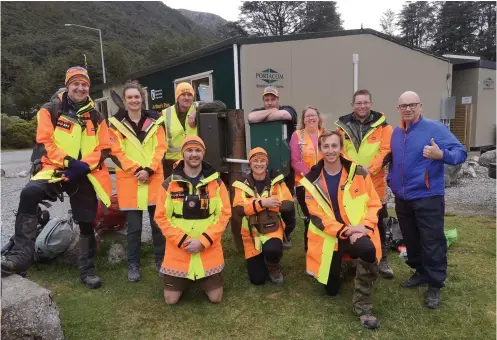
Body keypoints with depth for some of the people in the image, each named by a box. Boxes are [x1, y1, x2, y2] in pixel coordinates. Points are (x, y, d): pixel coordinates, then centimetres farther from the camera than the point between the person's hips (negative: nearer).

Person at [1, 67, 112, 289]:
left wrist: (84, 165, -13)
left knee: (86, 224, 6)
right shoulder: (51, 110, 1)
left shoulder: (96, 117, 9)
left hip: (85, 175, 3)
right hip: (55, 169, -2)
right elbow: (45, 142, -7)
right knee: (29, 194, -33)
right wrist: (68, 161, -19)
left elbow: (104, 148, 4)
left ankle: (87, 270, 23)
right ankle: (22, 255, -26)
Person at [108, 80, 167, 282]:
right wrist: (137, 169, -15)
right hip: (129, 180, -1)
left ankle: (161, 260, 24)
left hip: (154, 178, 1)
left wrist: (149, 170, -13)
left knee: (158, 223, 8)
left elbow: (160, 148, 0)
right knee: (134, 227, 5)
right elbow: (116, 153, -5)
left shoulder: (155, 121, 5)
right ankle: (133, 265, 21)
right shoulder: (116, 123, 1)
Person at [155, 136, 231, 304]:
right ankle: (184, 281, 36)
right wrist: (182, 240, -14)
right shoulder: (169, 184, -3)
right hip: (178, 249, 0)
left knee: (215, 298, 4)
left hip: (209, 249, 0)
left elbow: (224, 214, -5)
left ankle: (204, 280, 36)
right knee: (171, 299, 4)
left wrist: (203, 241, -14)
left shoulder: (216, 183, -2)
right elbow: (161, 216, -3)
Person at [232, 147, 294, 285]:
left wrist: (266, 204, -23)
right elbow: (239, 209, -18)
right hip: (252, 232, 1)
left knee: (272, 250, -35)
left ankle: (274, 267, 3)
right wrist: (262, 203, -30)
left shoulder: (276, 180, -3)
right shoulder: (242, 184, -5)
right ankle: (260, 261, 37)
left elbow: (289, 205, -12)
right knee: (257, 279, 1)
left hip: (273, 228, 0)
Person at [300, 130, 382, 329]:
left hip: (357, 233, -1)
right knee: (332, 290, 8)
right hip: (328, 236, 1)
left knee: (368, 250, -37)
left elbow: (374, 204, 0)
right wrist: (345, 230, -20)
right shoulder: (312, 180, -4)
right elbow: (316, 215, -9)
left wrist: (365, 227, -17)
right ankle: (340, 265, 45)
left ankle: (362, 306, -17)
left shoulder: (358, 173, -2)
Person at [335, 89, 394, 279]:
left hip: (375, 183, -1)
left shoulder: (382, 125, 0)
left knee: (377, 222, 7)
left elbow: (386, 151, -7)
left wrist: (369, 168, -19)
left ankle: (382, 260, 22)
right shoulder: (343, 125, 3)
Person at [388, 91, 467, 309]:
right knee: (411, 240, 17)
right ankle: (421, 272, 36)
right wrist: (390, 180, 10)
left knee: (432, 242, 1)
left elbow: (460, 152, -14)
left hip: (428, 198, -6)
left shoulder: (435, 128, -9)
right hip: (402, 198, 6)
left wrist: (441, 154, -33)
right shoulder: (396, 133, 9)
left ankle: (435, 285, 15)